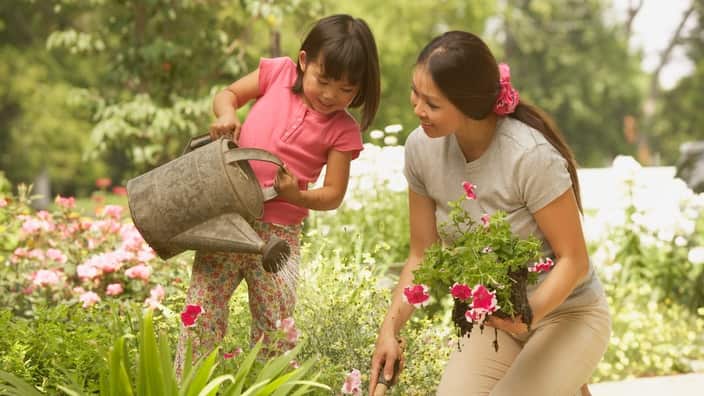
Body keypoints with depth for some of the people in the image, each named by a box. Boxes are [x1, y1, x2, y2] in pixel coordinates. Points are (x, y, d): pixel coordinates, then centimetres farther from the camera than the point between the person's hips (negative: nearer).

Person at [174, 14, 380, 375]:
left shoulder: (343, 131, -4)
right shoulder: (278, 73, 0)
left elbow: (333, 195, -3)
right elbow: (227, 94, 12)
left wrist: (298, 196, -23)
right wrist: (226, 113, -11)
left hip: (279, 230, -1)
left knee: (276, 327, 1)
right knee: (202, 311, -2)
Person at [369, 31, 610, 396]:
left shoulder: (531, 156, -29)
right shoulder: (421, 147, -13)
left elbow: (573, 259, -19)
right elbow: (422, 256, -2)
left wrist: (530, 312, -36)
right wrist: (389, 328, -15)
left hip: (564, 312, -5)